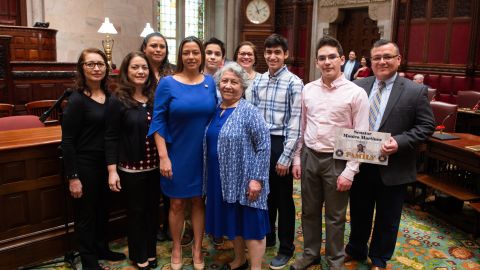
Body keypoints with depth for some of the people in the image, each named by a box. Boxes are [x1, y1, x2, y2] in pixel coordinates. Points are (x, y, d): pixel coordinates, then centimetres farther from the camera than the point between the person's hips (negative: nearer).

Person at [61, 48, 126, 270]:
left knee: (103, 209, 20)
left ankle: (102, 249, 40)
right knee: (86, 214, 9)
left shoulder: (109, 96, 4)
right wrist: (73, 176, -16)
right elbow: (67, 141, -15)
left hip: (105, 162, 6)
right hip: (85, 164, -6)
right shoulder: (77, 100, -14)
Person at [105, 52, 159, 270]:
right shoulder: (117, 101, -9)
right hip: (131, 168, -4)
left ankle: (151, 251, 34)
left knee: (153, 209, 15)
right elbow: (111, 138, -9)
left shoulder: (155, 97, 4)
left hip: (155, 166, 4)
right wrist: (112, 170, -13)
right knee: (136, 211, 10)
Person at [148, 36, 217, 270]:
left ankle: (197, 248, 30)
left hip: (204, 154, 2)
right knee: (177, 203, 9)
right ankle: (176, 248, 30)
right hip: (177, 155, -2)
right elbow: (158, 121, -8)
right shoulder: (167, 83, -6)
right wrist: (163, 156, -13)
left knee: (199, 201, 13)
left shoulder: (210, 82, 3)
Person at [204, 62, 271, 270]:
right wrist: (208, 175, 11)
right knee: (233, 222, 19)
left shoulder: (248, 112, -12)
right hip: (222, 179, 7)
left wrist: (257, 178, -19)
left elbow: (264, 146, -15)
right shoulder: (215, 111, 7)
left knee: (250, 223, 4)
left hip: (245, 180, -6)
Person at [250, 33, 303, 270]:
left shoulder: (294, 83, -9)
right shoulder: (257, 82, 8)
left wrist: (285, 157, -14)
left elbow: (295, 123, -12)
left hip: (280, 144, -5)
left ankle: (286, 248, 24)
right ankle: (266, 236, 37)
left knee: (283, 198, 7)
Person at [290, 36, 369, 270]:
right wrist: (297, 158, 8)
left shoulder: (356, 93, -10)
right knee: (309, 211, 16)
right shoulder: (308, 90, 2)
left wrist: (350, 171, -13)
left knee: (335, 216, 11)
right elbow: (301, 127, 9)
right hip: (309, 157, 4)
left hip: (337, 160, -3)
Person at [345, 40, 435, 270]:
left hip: (393, 169, -2)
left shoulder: (416, 91, -8)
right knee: (359, 213, 20)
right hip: (360, 164, 3)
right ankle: (356, 250, 43)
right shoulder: (358, 86, 1)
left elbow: (426, 126, -8)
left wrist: (400, 142, -21)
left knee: (387, 219, 15)